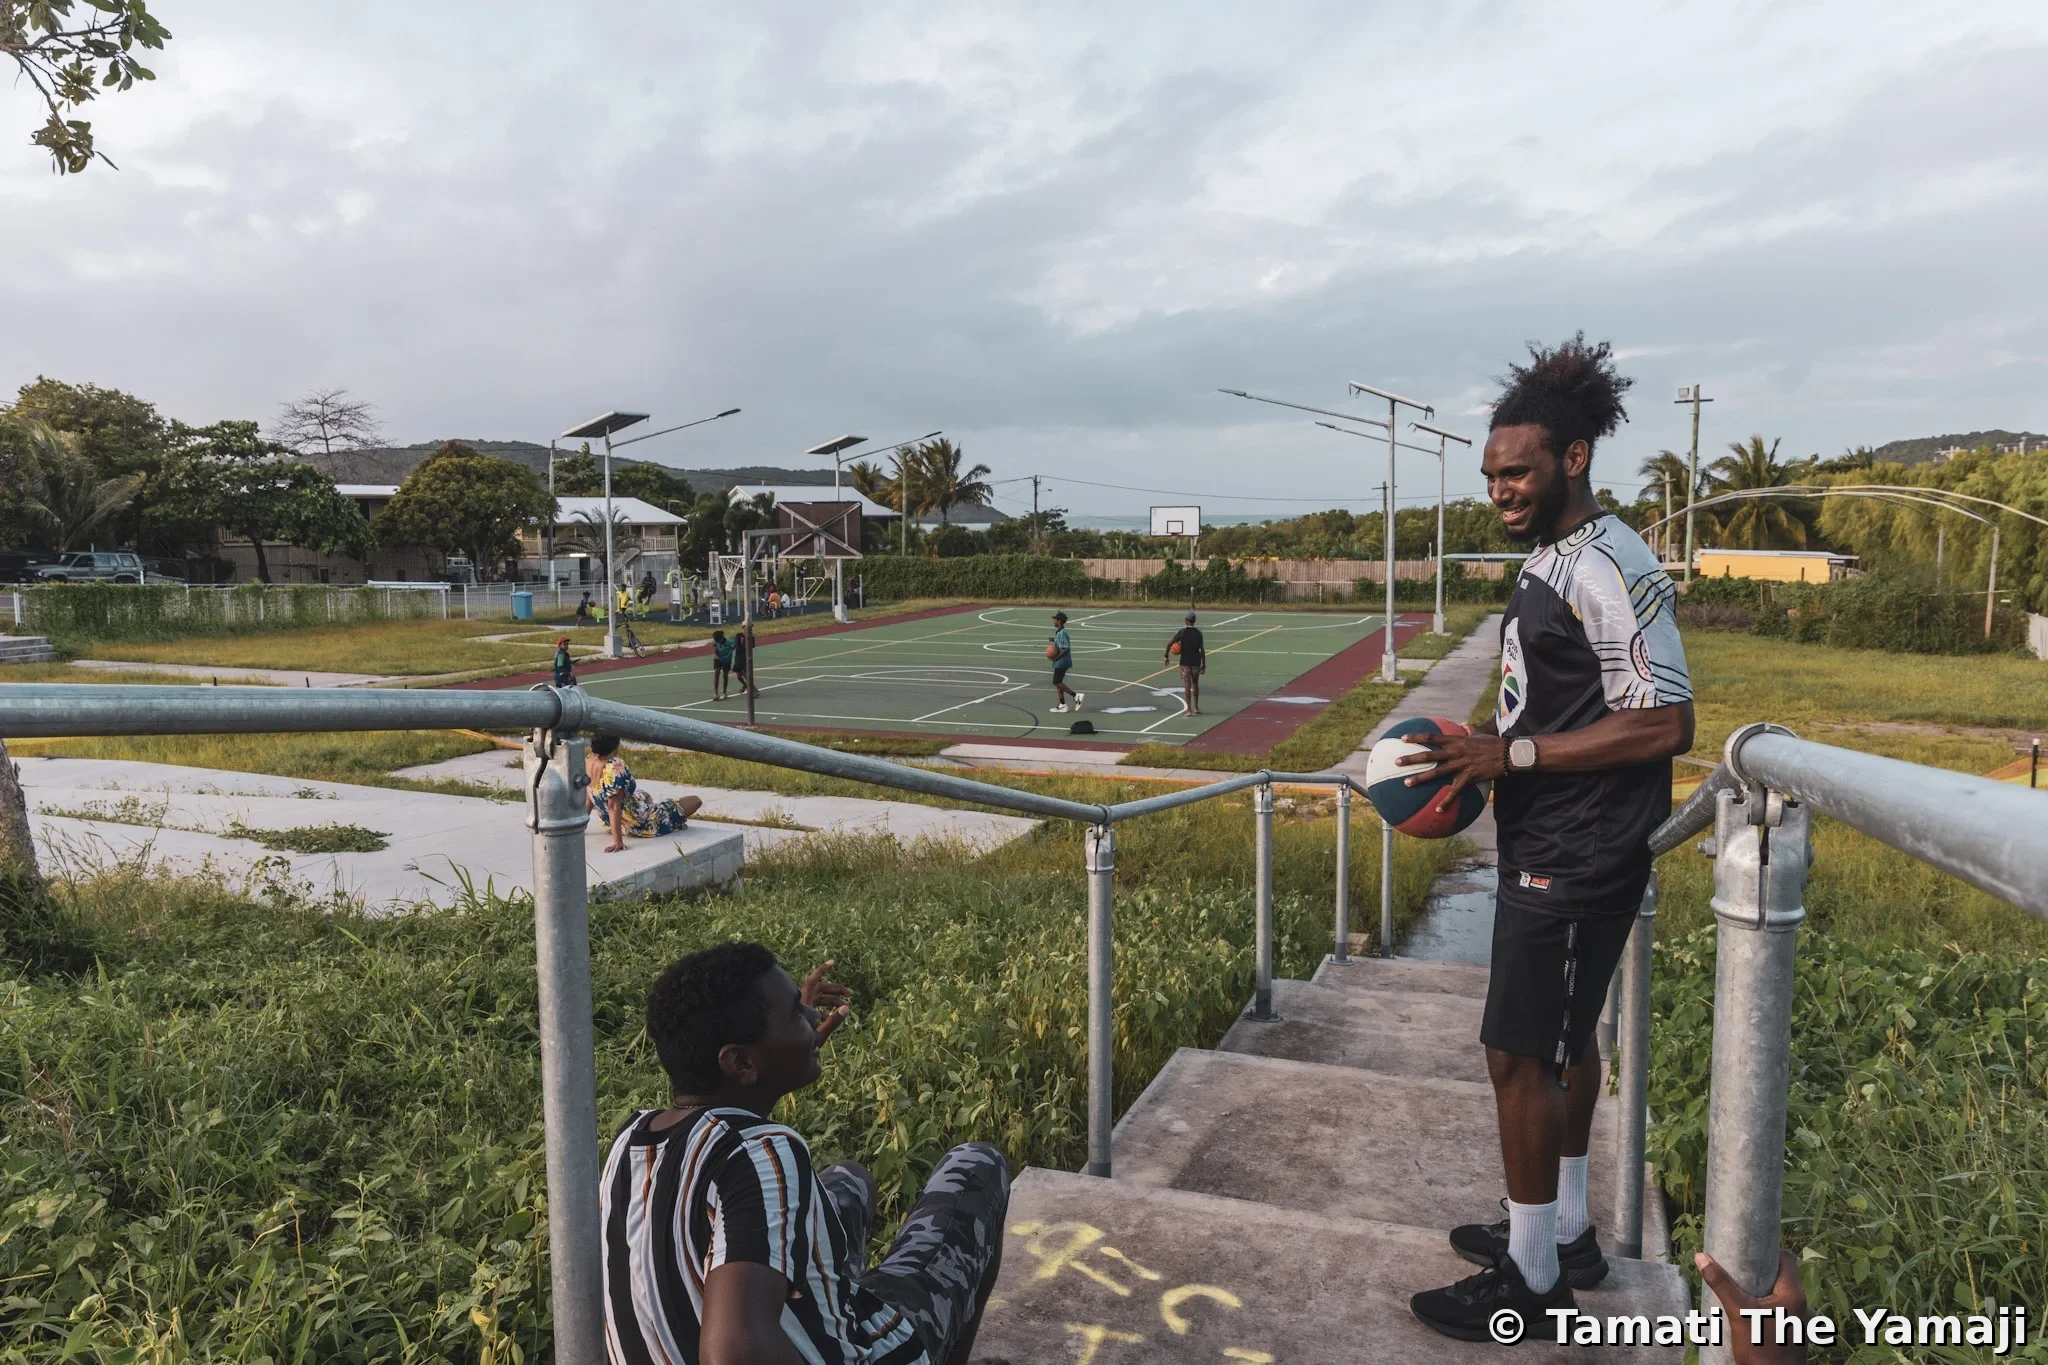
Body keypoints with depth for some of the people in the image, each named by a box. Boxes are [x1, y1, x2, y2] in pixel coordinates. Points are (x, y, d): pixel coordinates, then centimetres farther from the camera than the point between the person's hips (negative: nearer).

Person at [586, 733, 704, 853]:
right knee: (696, 800, 4)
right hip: (640, 826, -10)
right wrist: (617, 841, -32)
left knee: (645, 795, 42)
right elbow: (614, 806, -33)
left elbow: (588, 798, 3)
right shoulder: (615, 766, -32)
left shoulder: (587, 760, -7)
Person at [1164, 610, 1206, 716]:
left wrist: (1166, 656, 3)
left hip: (1185, 662, -2)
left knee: (1187, 686, -1)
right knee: (1195, 684, 18)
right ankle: (1196, 708, 22)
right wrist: (1204, 665, 1)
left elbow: (1169, 644, -10)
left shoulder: (1181, 632, -7)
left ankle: (1189, 710, -6)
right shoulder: (1198, 633, -2)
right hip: (1196, 662, 2)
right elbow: (1202, 650, -4)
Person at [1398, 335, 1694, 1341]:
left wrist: (1513, 753, -22)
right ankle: (1563, 1233, 36)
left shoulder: (1610, 569, -20)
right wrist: (1482, 754, 7)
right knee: (1562, 1040, 19)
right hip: (1546, 850, 10)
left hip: (1575, 862, -10)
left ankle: (1529, 1280, 14)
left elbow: (1663, 723, -23)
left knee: (1519, 1054, -2)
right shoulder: (1550, 561, 10)